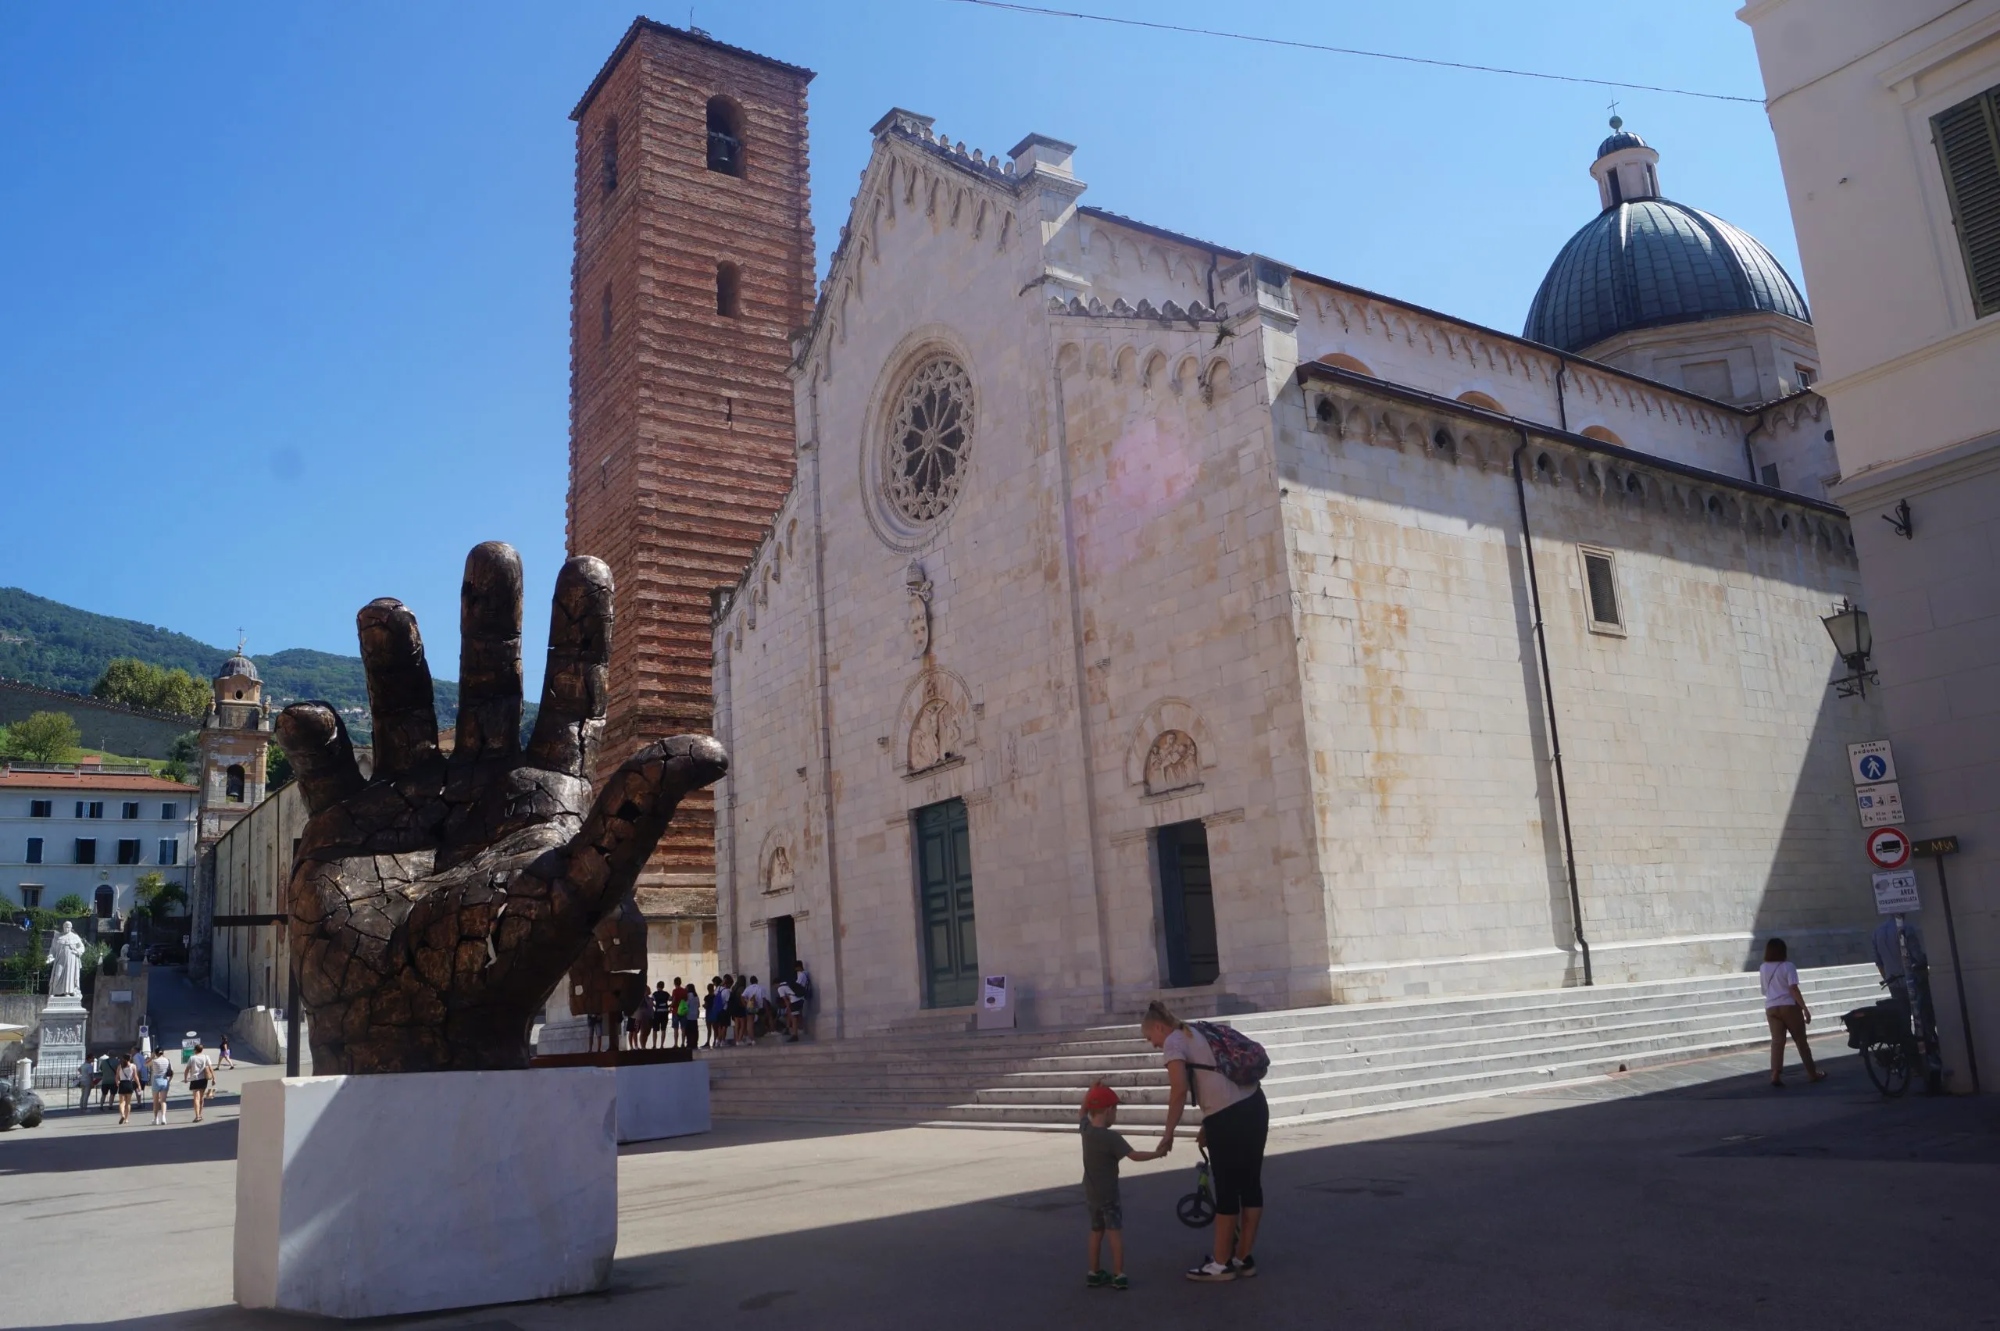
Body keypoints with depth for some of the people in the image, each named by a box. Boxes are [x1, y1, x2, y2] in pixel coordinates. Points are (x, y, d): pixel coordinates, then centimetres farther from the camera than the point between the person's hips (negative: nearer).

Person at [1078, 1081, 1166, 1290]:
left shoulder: (1086, 1128, -2)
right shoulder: (1112, 1137, -21)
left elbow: (1081, 1113, 20)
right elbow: (1134, 1155, -21)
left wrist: (1090, 1092, 12)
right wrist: (1157, 1153, -10)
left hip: (1091, 1193, 7)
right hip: (1107, 1194, -7)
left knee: (1096, 1231, 17)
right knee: (1116, 1232, -1)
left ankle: (1095, 1273, 22)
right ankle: (1119, 1275, -4)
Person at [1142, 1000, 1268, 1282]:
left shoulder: (1174, 1041, -4)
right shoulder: (1197, 1034, 23)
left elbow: (1179, 1090, -17)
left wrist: (1168, 1132, -9)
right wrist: (1208, 1126, 26)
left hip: (1228, 1117, -9)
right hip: (1254, 1106, 9)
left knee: (1226, 1190, 2)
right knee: (1250, 1185, 14)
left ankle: (1221, 1264, 13)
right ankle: (1244, 1258, 24)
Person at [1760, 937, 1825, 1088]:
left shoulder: (1763, 968, 7)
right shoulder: (1788, 966, -8)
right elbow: (1793, 989, -15)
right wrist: (1805, 1008, -14)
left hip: (1771, 1008, 3)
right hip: (1789, 1006, -3)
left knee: (1777, 1041, -3)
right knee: (1801, 1040, 9)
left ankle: (1776, 1074, -17)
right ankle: (1813, 1073, 20)